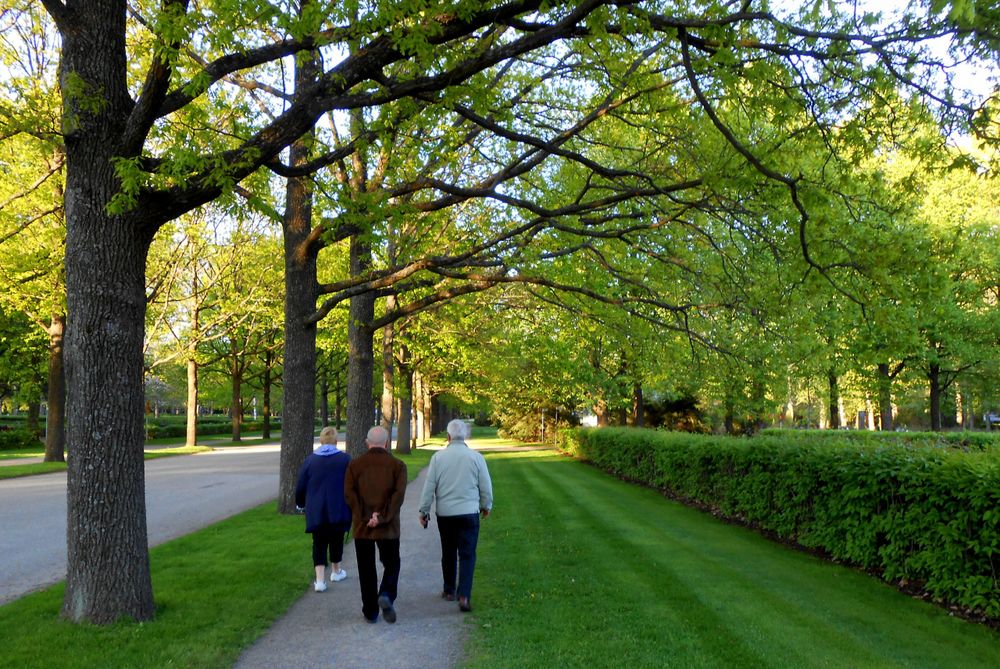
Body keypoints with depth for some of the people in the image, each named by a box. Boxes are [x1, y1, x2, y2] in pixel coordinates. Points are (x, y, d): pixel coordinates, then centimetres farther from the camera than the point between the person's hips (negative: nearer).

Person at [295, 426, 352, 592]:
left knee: (319, 543, 6)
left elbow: (301, 487, 4)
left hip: (316, 511, 1)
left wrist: (300, 504, 21)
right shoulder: (345, 459, -5)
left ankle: (320, 580, -3)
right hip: (338, 510, -1)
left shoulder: (310, 460, 0)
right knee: (336, 540, 16)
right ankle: (336, 572, 32)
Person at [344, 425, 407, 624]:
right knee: (391, 564, 14)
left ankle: (370, 612, 14)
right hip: (388, 526, -1)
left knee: (366, 569, 10)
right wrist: (382, 517, -13)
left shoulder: (355, 464, 2)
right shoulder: (397, 465, -1)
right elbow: (399, 494, -12)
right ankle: (386, 595, -10)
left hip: (362, 525, 1)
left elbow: (349, 493, -7)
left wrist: (365, 517, -9)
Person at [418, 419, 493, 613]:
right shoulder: (476, 457, -5)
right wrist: (486, 506, 19)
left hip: (444, 513, 1)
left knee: (448, 553, 17)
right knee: (467, 555, 2)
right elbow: (486, 486, 2)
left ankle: (449, 590, 29)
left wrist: (424, 510, 9)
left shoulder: (438, 457, -4)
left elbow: (429, 486, -2)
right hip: (469, 513, -1)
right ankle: (464, 595, -9)